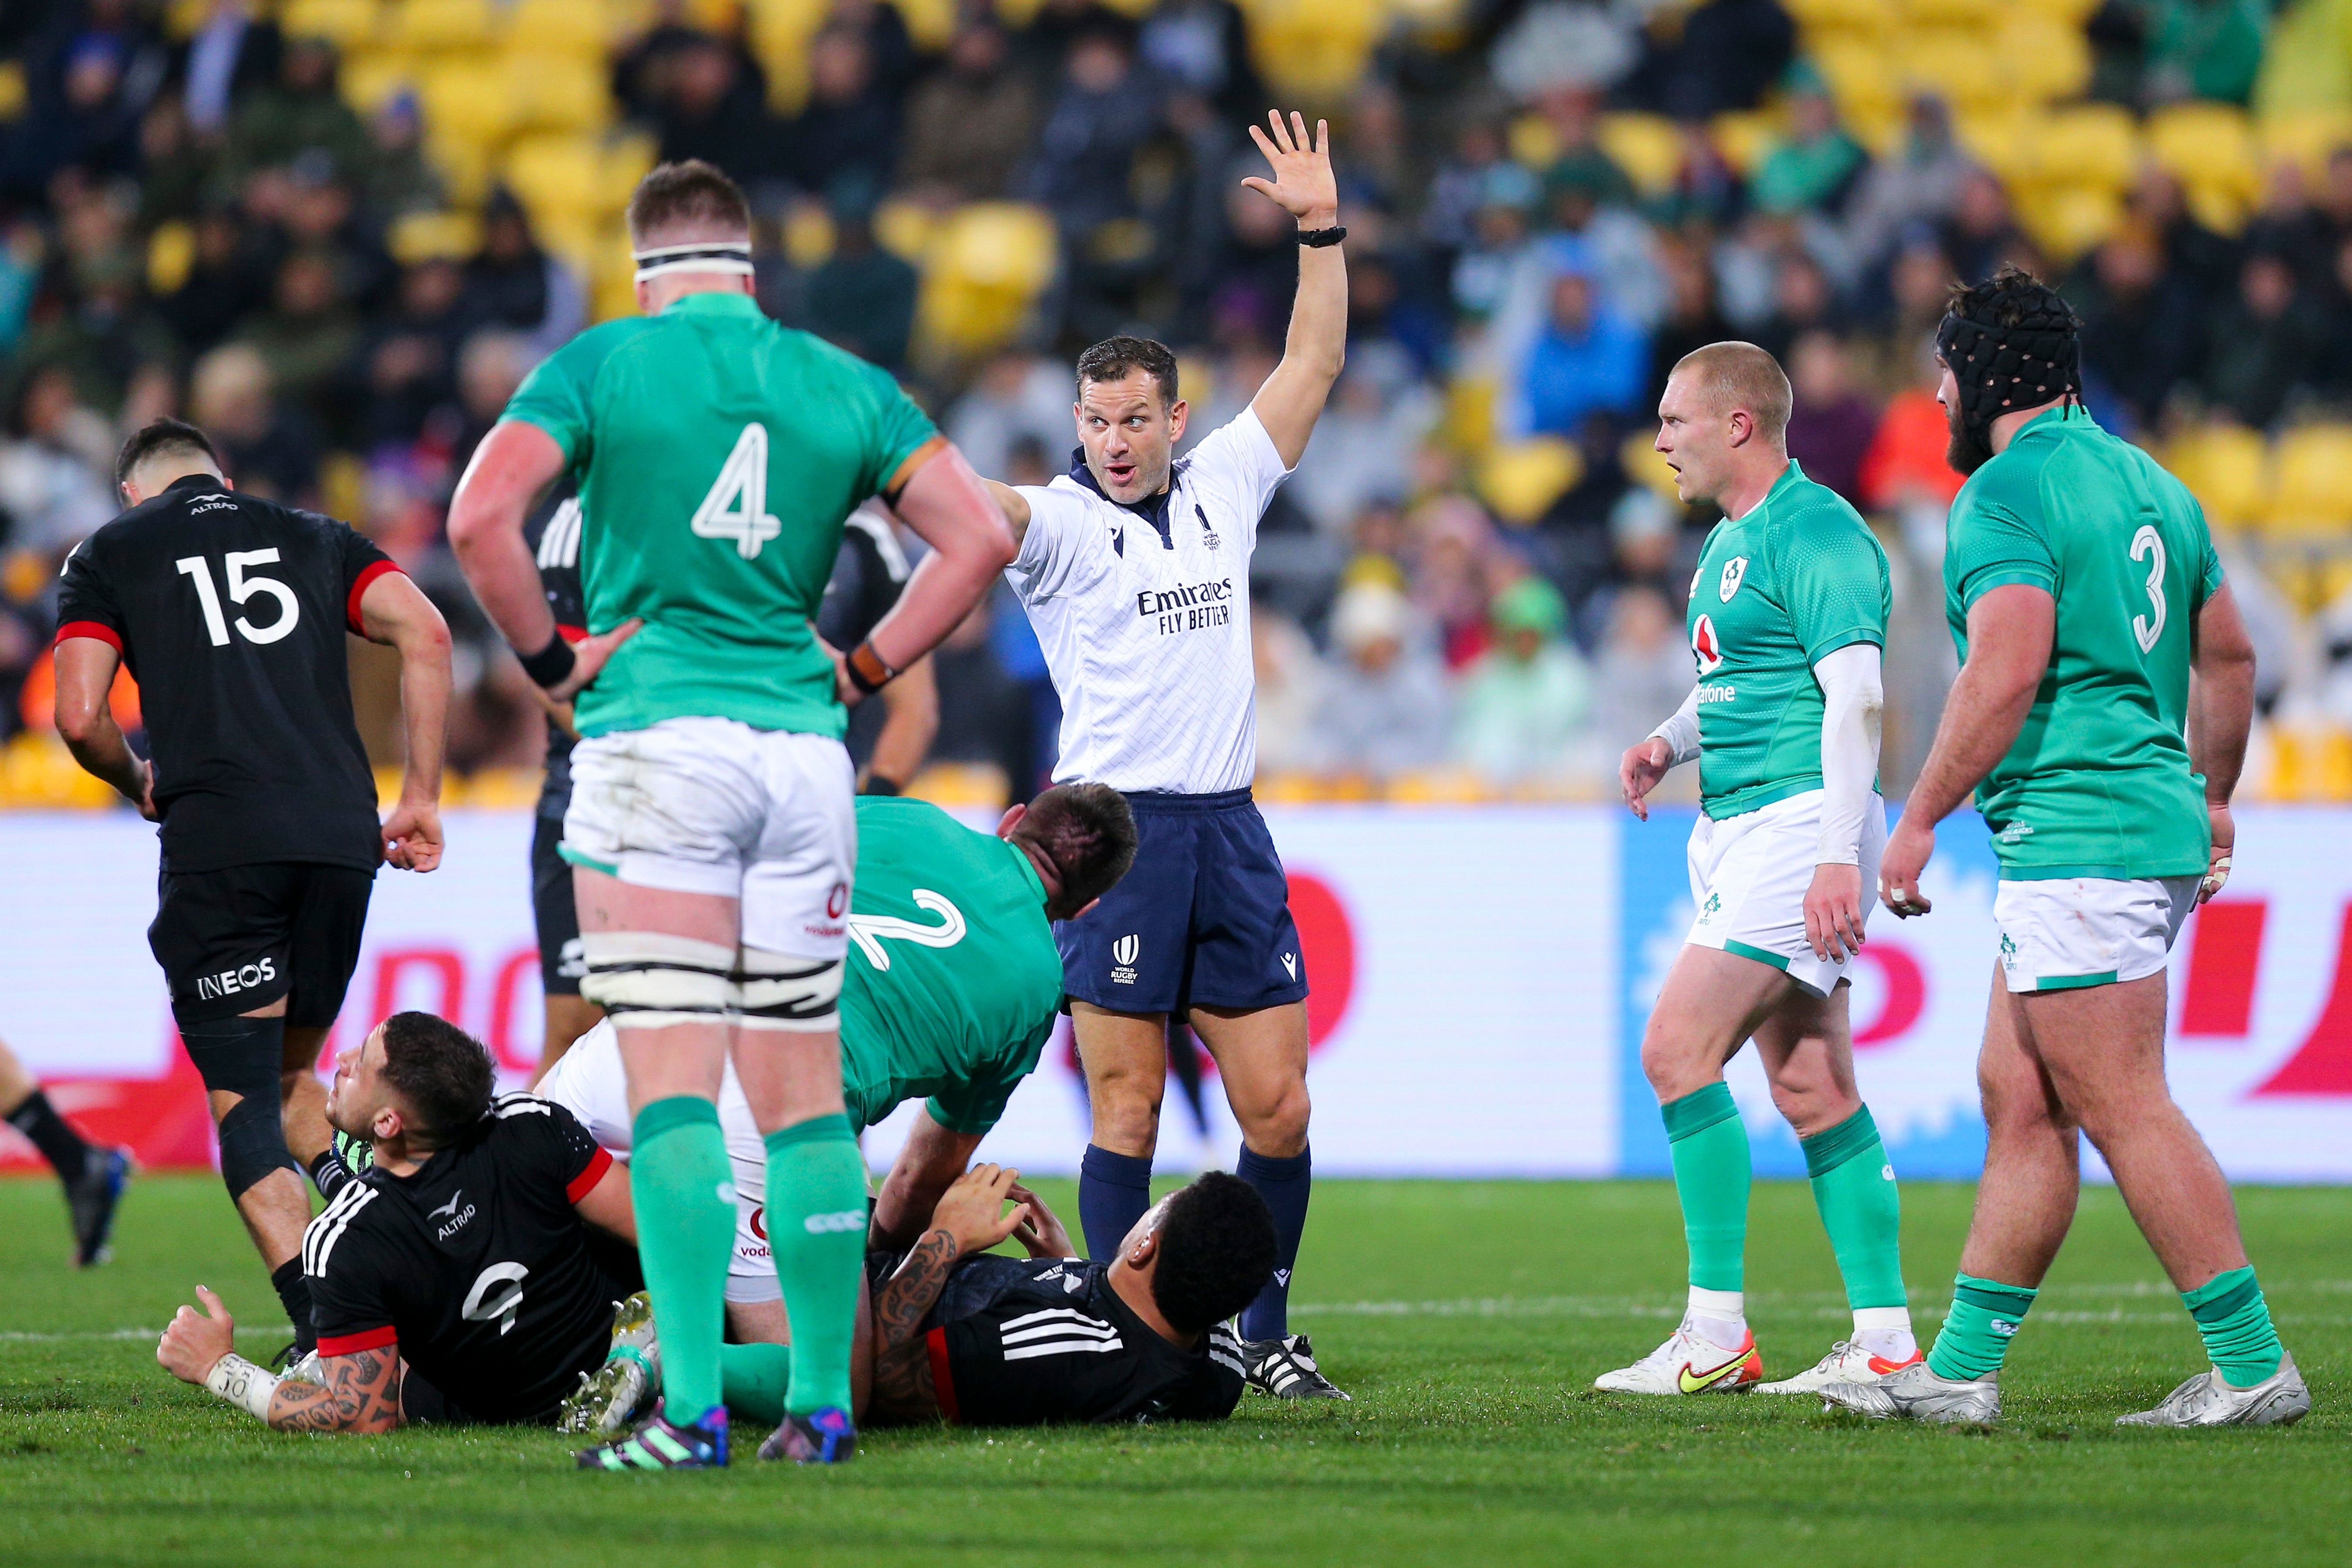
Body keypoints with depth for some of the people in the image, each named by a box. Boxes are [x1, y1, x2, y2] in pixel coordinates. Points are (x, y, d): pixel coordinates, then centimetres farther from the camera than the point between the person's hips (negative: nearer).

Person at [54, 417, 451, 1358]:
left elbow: (79, 717, 2)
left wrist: (140, 785, 22)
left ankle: (321, 1324, -16)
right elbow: (424, 632, 6)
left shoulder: (107, 555, 15)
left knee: (242, 1098, -2)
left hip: (218, 844, -4)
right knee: (291, 1078, 21)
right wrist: (420, 796, 7)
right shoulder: (313, 538, 23)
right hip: (341, 831, 4)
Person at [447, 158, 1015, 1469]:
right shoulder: (844, 385, 10)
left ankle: (693, 1407, -15)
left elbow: (480, 517, -13)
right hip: (803, 750, 3)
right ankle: (825, 1401, 9)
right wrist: (867, 670, 9)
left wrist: (550, 657, -2)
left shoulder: (603, 363, 1)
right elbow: (982, 538, 4)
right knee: (806, 1088, 9)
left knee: (674, 1085, -7)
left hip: (655, 737, -3)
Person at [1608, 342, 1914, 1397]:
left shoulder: (1814, 534, -13)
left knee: (1678, 1048, -14)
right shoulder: (1728, 542, 19)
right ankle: (1886, 1343, 8)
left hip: (1798, 823, -10)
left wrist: (1840, 853, -28)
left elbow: (1856, 695, -21)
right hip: (1741, 830, 10)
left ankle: (1717, 1337, -12)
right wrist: (1671, 742, 12)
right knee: (1812, 1091, 7)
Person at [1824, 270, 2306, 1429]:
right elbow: (2228, 655, 24)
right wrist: (2212, 801, 36)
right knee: (2018, 1099, 11)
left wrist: (1918, 820, -16)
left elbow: (2007, 671, -22)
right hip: (2156, 827, 10)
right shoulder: (2147, 483, 17)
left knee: (2125, 1111, -8)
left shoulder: (2007, 492, -11)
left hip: (2077, 841, -10)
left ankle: (2252, 1367, -8)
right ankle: (1961, 1369, 13)